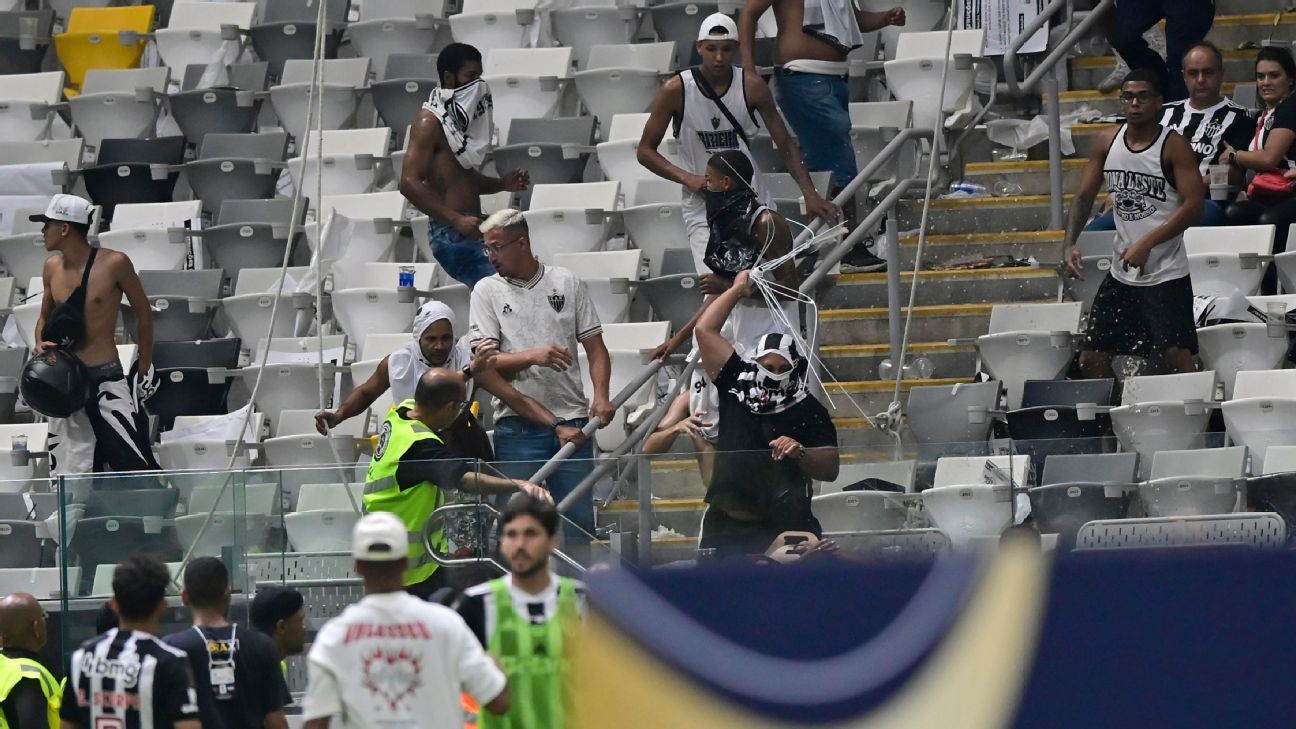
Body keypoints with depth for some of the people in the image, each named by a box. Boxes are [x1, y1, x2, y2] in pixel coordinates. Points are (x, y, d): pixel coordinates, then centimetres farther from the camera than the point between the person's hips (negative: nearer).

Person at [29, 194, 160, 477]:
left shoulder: (114, 263, -10)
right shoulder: (52, 268, 6)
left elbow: (143, 312, 1)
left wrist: (144, 369, 3)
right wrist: (41, 344, -2)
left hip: (106, 380, -5)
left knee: (139, 470, -11)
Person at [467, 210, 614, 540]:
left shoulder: (567, 283, 9)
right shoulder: (487, 291, 6)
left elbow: (595, 347, 11)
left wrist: (601, 397, -6)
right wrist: (534, 357, -21)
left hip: (571, 419, 1)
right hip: (517, 426, -1)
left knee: (580, 519, 2)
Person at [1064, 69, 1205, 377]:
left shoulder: (1173, 146, -10)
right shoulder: (1107, 143, 6)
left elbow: (1193, 205, -16)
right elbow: (1084, 197, 11)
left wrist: (1147, 243, -22)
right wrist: (1070, 245, -5)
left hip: (1166, 274, -6)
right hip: (1122, 272, 6)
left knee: (1177, 357, -15)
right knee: (1091, 359, 8)